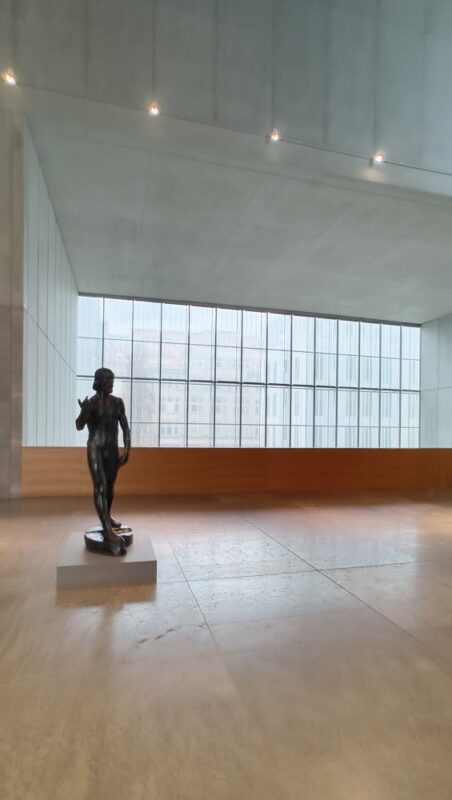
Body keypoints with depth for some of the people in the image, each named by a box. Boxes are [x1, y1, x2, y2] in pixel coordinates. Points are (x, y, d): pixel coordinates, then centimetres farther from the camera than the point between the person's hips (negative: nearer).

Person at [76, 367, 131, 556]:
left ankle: (107, 517, 37)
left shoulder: (117, 402, 2)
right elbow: (79, 427, -12)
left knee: (110, 486, 14)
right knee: (100, 487, -12)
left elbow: (125, 427, 5)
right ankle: (108, 531, -17)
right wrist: (84, 411, -32)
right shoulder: (91, 402, -6)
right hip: (95, 448, -4)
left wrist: (127, 450, 0)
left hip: (112, 449, 4)